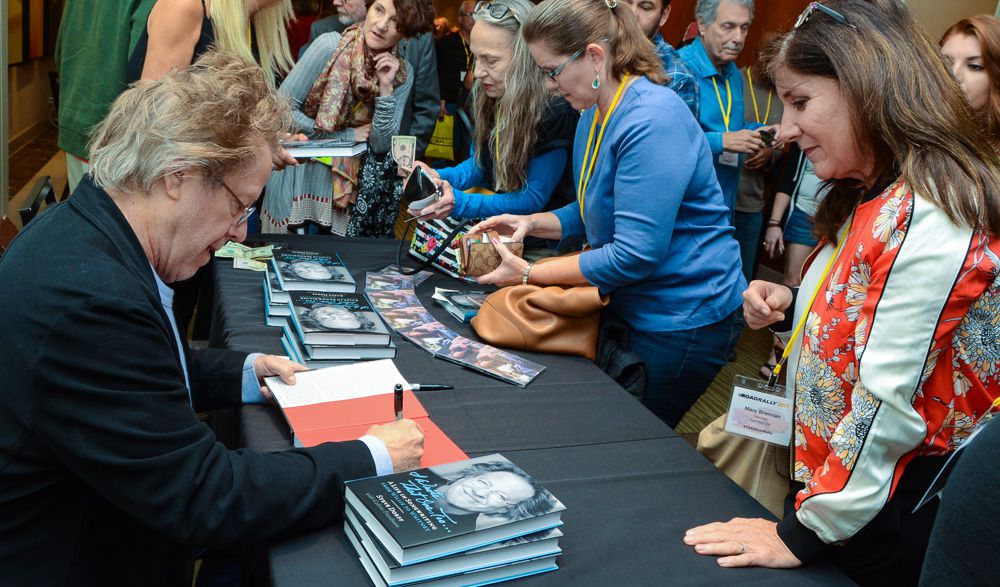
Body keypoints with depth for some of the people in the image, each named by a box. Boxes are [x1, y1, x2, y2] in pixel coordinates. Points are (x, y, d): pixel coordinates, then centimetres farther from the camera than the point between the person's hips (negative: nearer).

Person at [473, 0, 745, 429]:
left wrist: (528, 273, -21)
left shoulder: (651, 119, -26)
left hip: (681, 320, -9)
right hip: (630, 308, 9)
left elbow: (635, 255, -29)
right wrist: (533, 224, -2)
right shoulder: (594, 114, 5)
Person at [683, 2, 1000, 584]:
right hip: (828, 477, 9)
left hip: (888, 519, -8)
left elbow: (888, 402, -26)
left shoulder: (928, 220, -24)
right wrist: (792, 309, -2)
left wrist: (806, 533, -19)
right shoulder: (875, 199, 7)